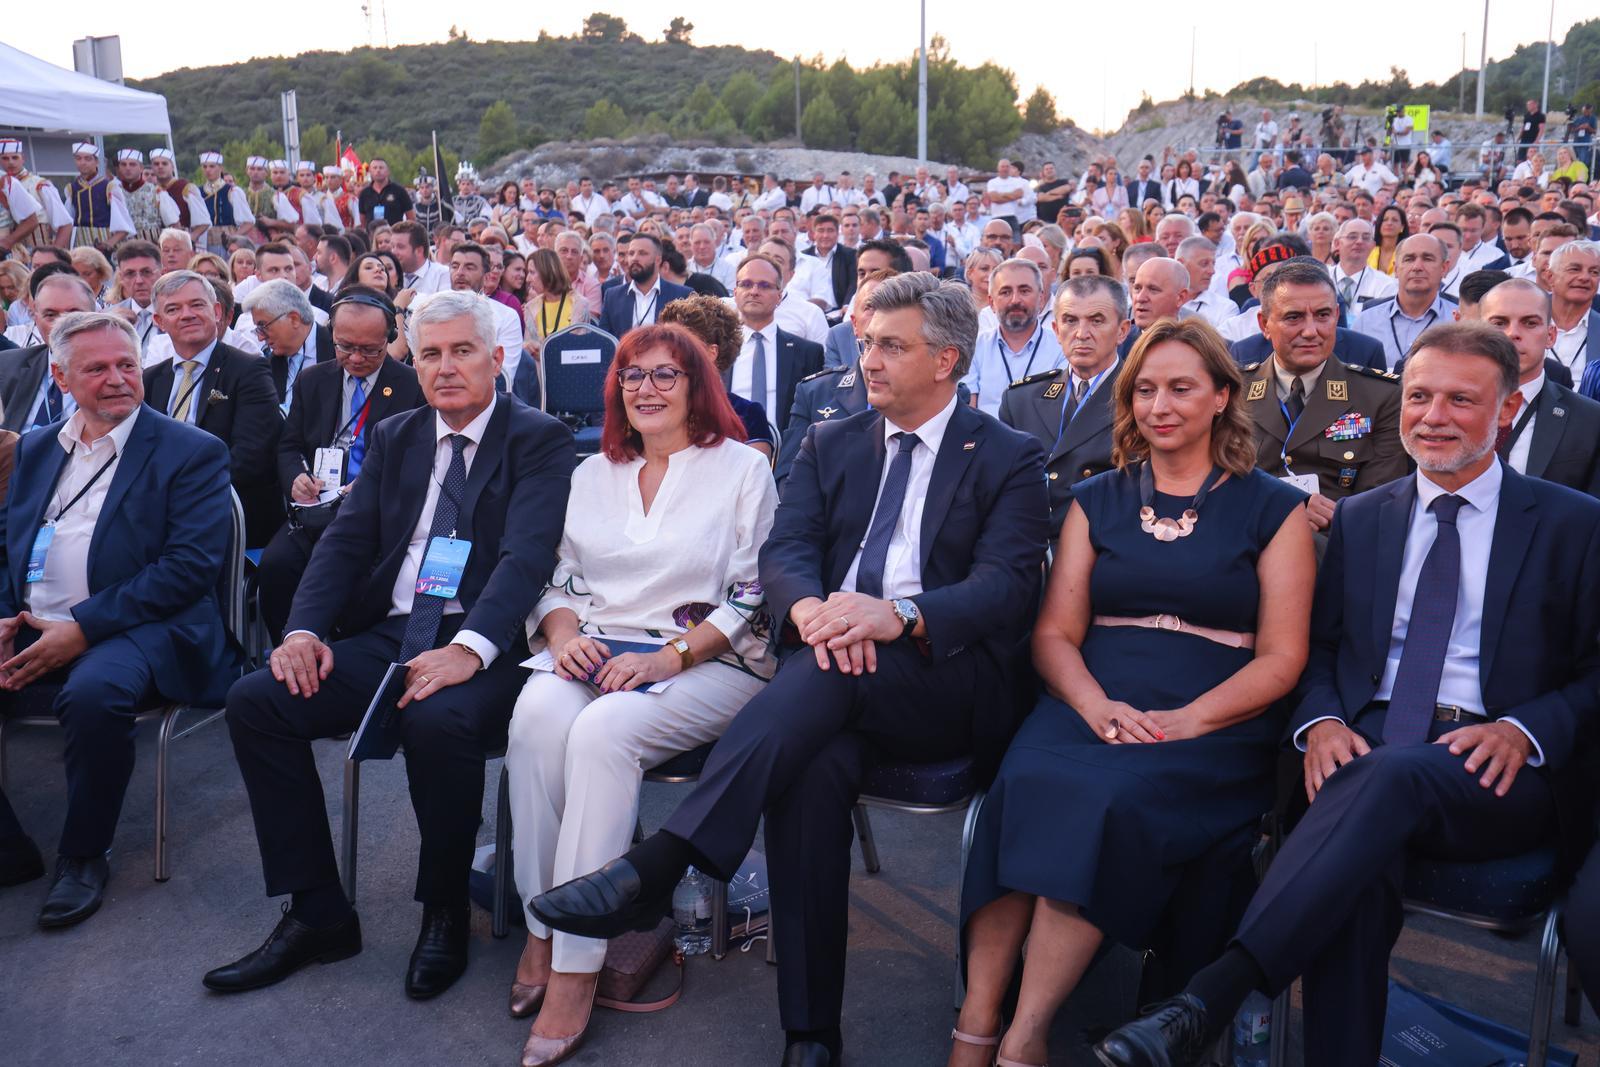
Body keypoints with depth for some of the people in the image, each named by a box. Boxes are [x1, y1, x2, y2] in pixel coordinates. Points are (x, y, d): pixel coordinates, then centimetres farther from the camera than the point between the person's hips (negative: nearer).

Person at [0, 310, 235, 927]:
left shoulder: (191, 452, -1)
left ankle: (83, 856, -10)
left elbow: (191, 565, -11)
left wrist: (82, 628, -17)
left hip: (137, 628, -5)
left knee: (93, 692, -35)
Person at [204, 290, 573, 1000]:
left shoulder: (539, 439, -1)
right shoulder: (393, 439, 18)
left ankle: (445, 914, -9)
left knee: (438, 720, -36)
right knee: (255, 701, -13)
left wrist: (468, 648, -31)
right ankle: (317, 915, -2)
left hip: (481, 643, -6)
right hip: (385, 634, 6)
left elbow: (527, 554, -15)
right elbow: (345, 540, 10)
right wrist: (305, 628, -9)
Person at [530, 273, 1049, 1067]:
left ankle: (658, 864, -39)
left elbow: (1004, 585, -9)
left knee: (831, 674, -35)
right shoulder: (830, 446, 17)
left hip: (947, 681, -2)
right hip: (838, 684, 2)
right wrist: (813, 609, -23)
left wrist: (898, 615, -29)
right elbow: (783, 553, 3)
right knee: (816, 767, -32)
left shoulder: (1009, 459, 6)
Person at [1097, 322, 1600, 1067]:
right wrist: (1321, 721, -5)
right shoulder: (1359, 518, 18)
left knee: (1391, 776, -37)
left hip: (1499, 777, -2)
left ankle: (1207, 1001, -45)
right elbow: (1318, 646, 16)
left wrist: (1525, 731, -13)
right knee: (1358, 868, -34)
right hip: (1367, 749, 3)